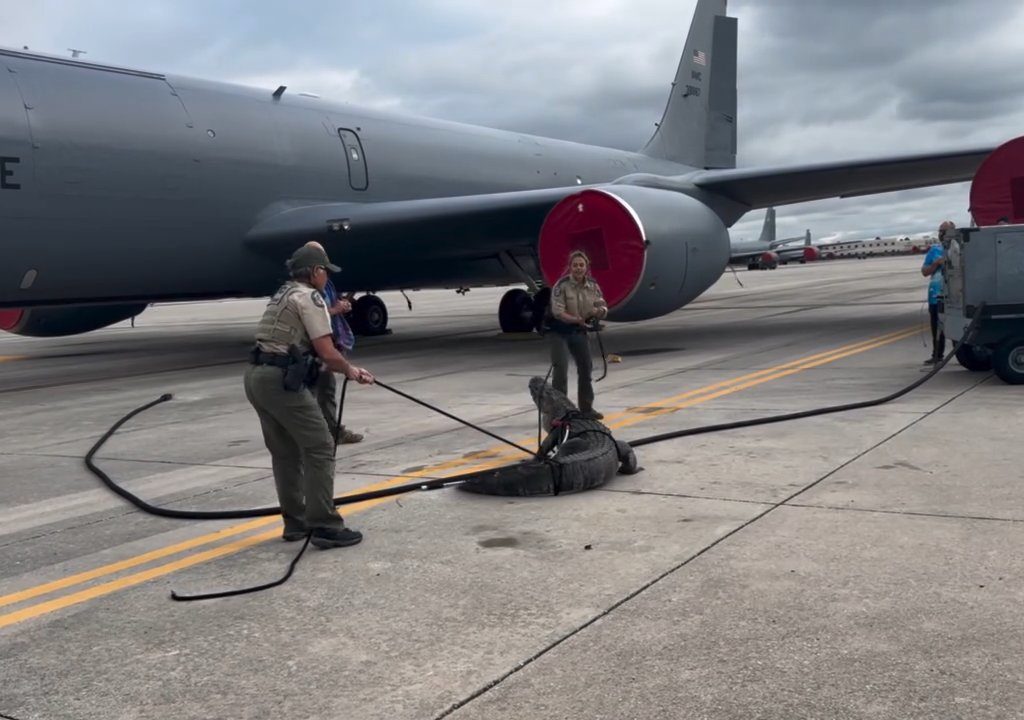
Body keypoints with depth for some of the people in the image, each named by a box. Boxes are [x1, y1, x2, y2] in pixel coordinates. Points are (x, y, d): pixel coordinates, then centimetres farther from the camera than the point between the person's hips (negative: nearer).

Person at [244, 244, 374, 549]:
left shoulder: (284, 293, 23)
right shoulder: (309, 297, -6)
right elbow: (327, 354, -12)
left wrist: (345, 367, 23)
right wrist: (350, 370, 7)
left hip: (256, 375, 10)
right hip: (281, 380, -10)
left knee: (285, 453, 16)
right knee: (319, 448, -5)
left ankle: (295, 523, 22)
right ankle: (325, 526, -6)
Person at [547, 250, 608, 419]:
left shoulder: (592, 285, -3)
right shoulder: (561, 285, -18)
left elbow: (603, 307, -1)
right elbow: (557, 311, -25)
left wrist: (598, 311, -26)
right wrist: (575, 319, -40)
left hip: (579, 331, 6)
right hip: (560, 332, -6)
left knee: (586, 368, 12)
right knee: (560, 371, -9)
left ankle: (586, 408, 28)